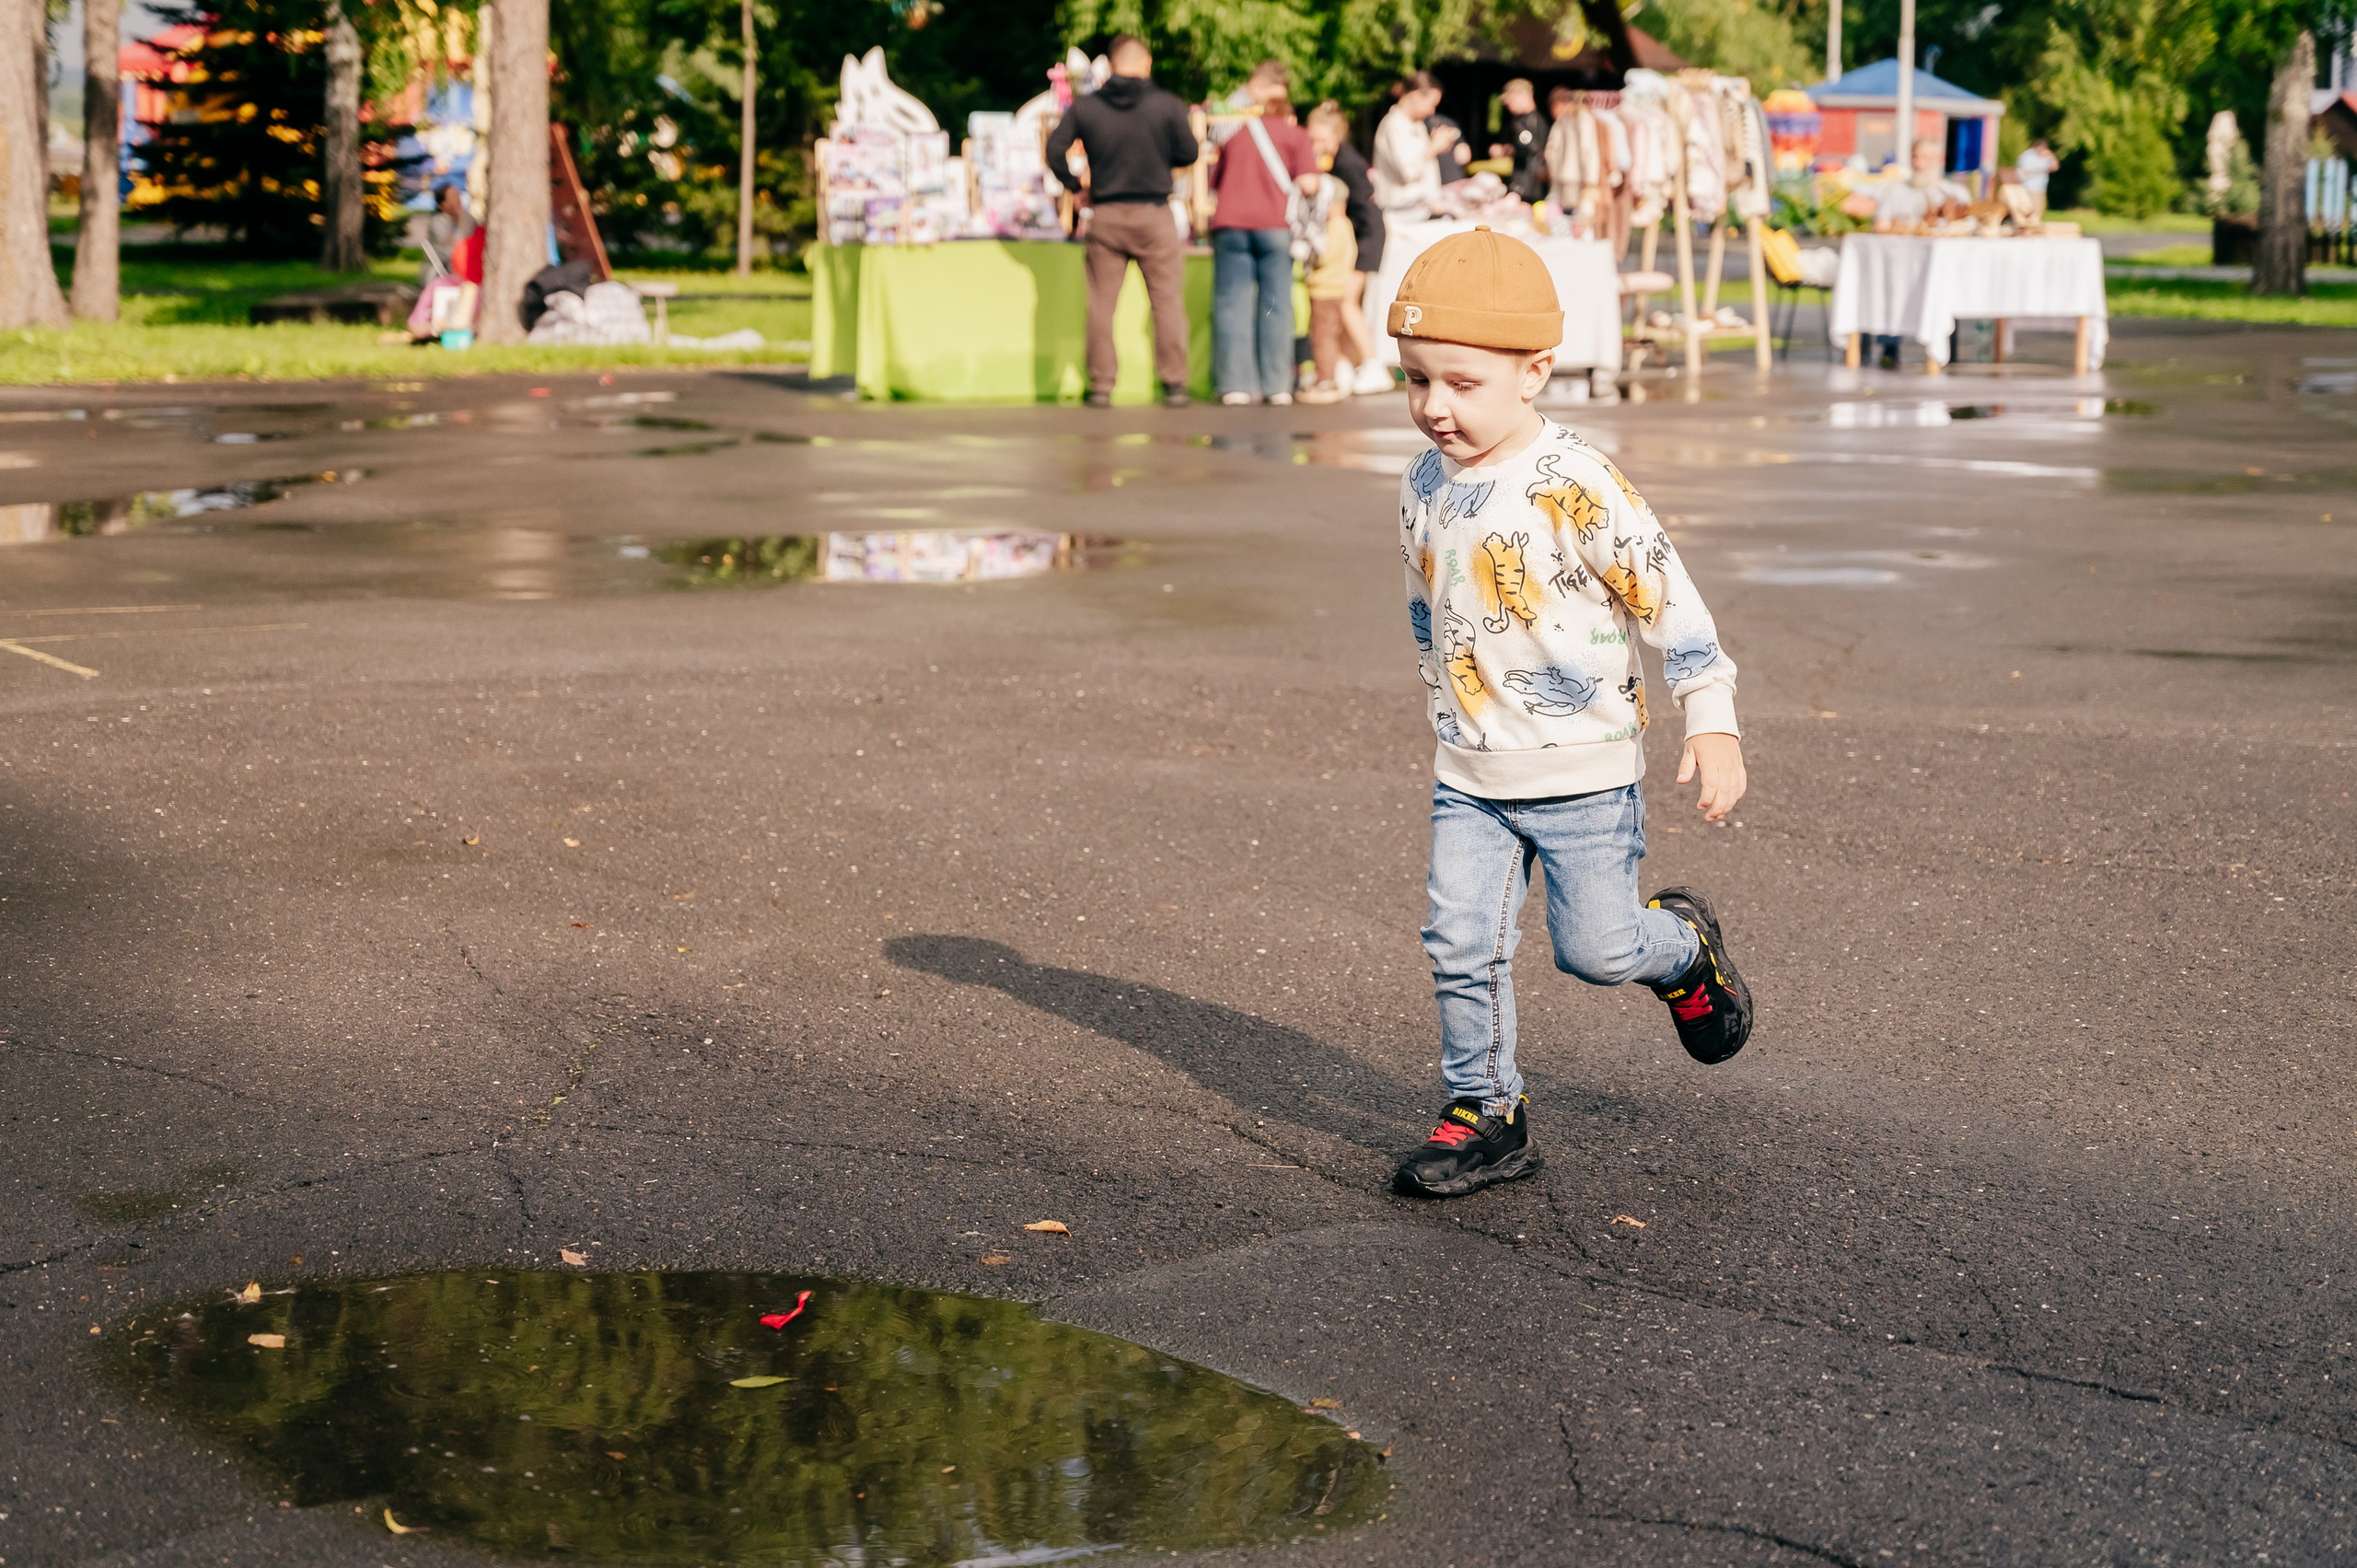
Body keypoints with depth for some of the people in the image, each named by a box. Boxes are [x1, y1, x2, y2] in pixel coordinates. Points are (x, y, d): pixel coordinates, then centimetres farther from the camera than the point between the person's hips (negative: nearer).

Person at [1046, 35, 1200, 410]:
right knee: (1167, 301, 6)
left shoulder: (1084, 106, -1)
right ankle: (1174, 383, 6)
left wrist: (1074, 185, 9)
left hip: (1104, 215, 1)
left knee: (1101, 304, 7)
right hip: (1154, 215, -1)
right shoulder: (1167, 105, -5)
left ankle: (1101, 386, 6)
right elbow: (1188, 154, 0)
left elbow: (1055, 149, -4)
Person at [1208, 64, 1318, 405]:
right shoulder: (1293, 134, 10)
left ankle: (1236, 383, -5)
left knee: (1232, 303, 1)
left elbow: (1215, 182, 24)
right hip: (1274, 224, -1)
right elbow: (1308, 184, -2)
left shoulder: (1234, 133, 19)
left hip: (1230, 223, 2)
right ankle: (1277, 384, 0)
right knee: (1275, 304, 2)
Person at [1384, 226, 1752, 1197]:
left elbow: (1666, 596, -15)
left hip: (1583, 771, -5)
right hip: (1470, 777, 5)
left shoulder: (1575, 487, -18)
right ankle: (1486, 1115, 13)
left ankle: (1684, 947, 33)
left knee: (1595, 948, 0)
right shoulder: (1424, 488, 3)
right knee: (1460, 944, -1)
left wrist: (1711, 722, -16)